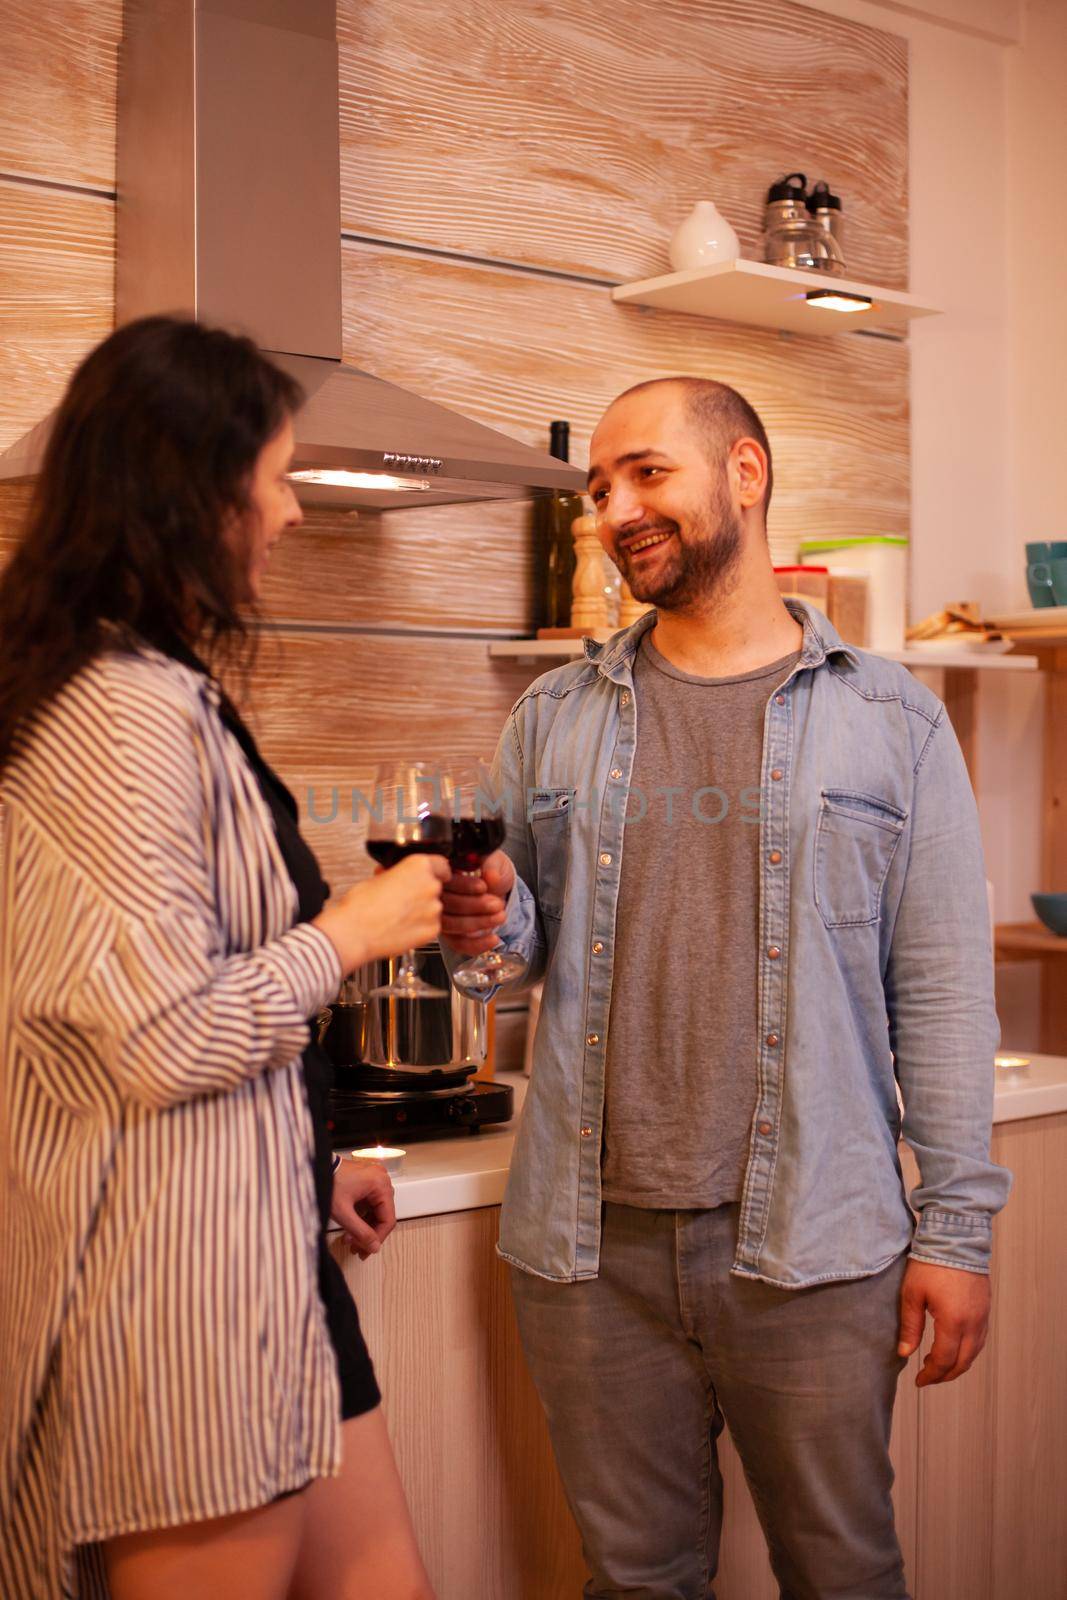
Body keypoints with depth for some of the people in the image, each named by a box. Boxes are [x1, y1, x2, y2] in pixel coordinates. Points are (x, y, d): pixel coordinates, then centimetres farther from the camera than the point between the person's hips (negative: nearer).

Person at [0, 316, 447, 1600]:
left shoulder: (152, 691, 12)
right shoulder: (129, 710, -19)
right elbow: (165, 1040, -24)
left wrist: (311, 1167, 21)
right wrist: (349, 932, -9)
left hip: (250, 1236, 10)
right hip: (177, 1266, -10)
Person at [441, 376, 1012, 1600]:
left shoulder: (892, 721, 0)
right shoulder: (554, 719, 9)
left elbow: (941, 993, -1)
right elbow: (526, 936, 14)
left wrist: (957, 1226, -5)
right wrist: (493, 921, -10)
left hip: (814, 1249, -2)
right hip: (592, 1238, 3)